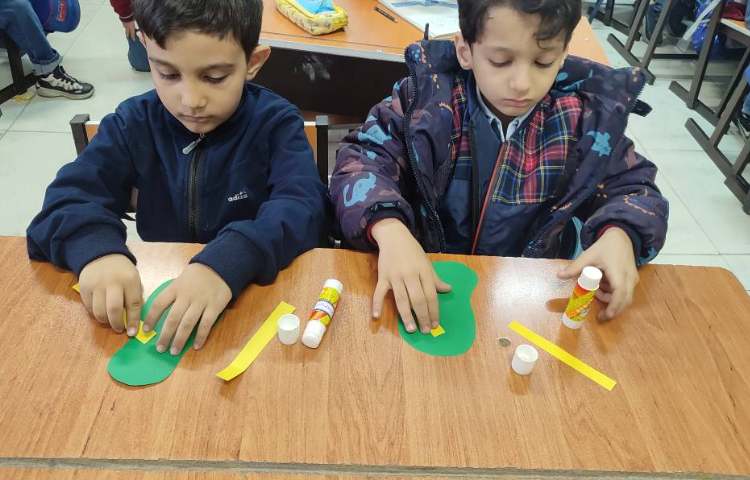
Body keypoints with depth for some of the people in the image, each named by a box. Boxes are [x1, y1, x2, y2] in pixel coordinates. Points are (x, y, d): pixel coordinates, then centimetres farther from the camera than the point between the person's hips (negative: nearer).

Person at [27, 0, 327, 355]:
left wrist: (229, 261, -39)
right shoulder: (134, 123, 0)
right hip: (156, 293, 3)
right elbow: (70, 196, -8)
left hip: (256, 293, -3)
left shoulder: (276, 123, -8)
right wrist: (95, 249, -30)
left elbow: (303, 206, -23)